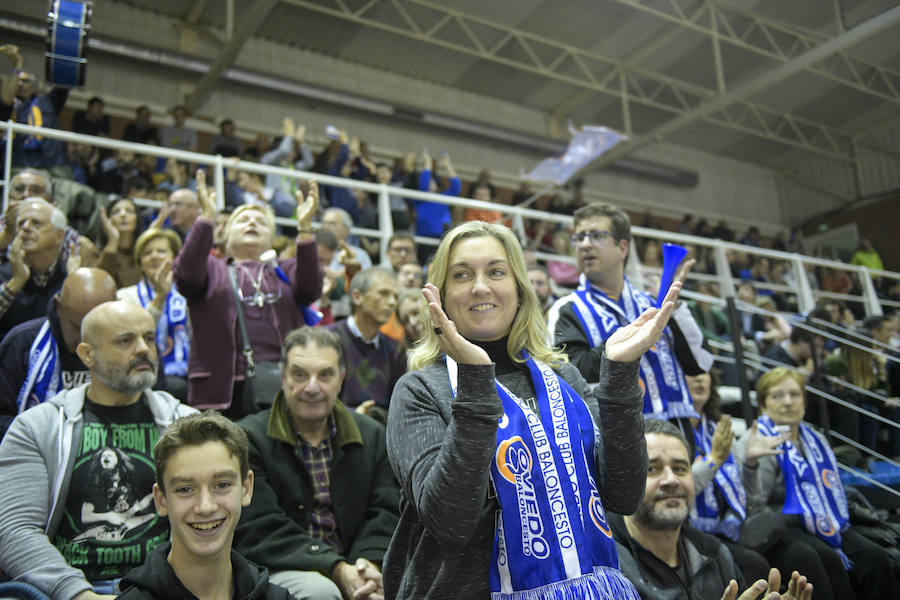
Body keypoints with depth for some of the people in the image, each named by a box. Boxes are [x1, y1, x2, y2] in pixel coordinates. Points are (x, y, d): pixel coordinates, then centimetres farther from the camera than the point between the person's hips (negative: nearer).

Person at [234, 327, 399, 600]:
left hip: (350, 565, 4)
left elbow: (384, 513, 5)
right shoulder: (249, 439, -4)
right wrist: (336, 569, -22)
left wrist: (371, 562, -17)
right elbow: (261, 531, -12)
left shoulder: (371, 435, 11)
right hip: (281, 568, -3)